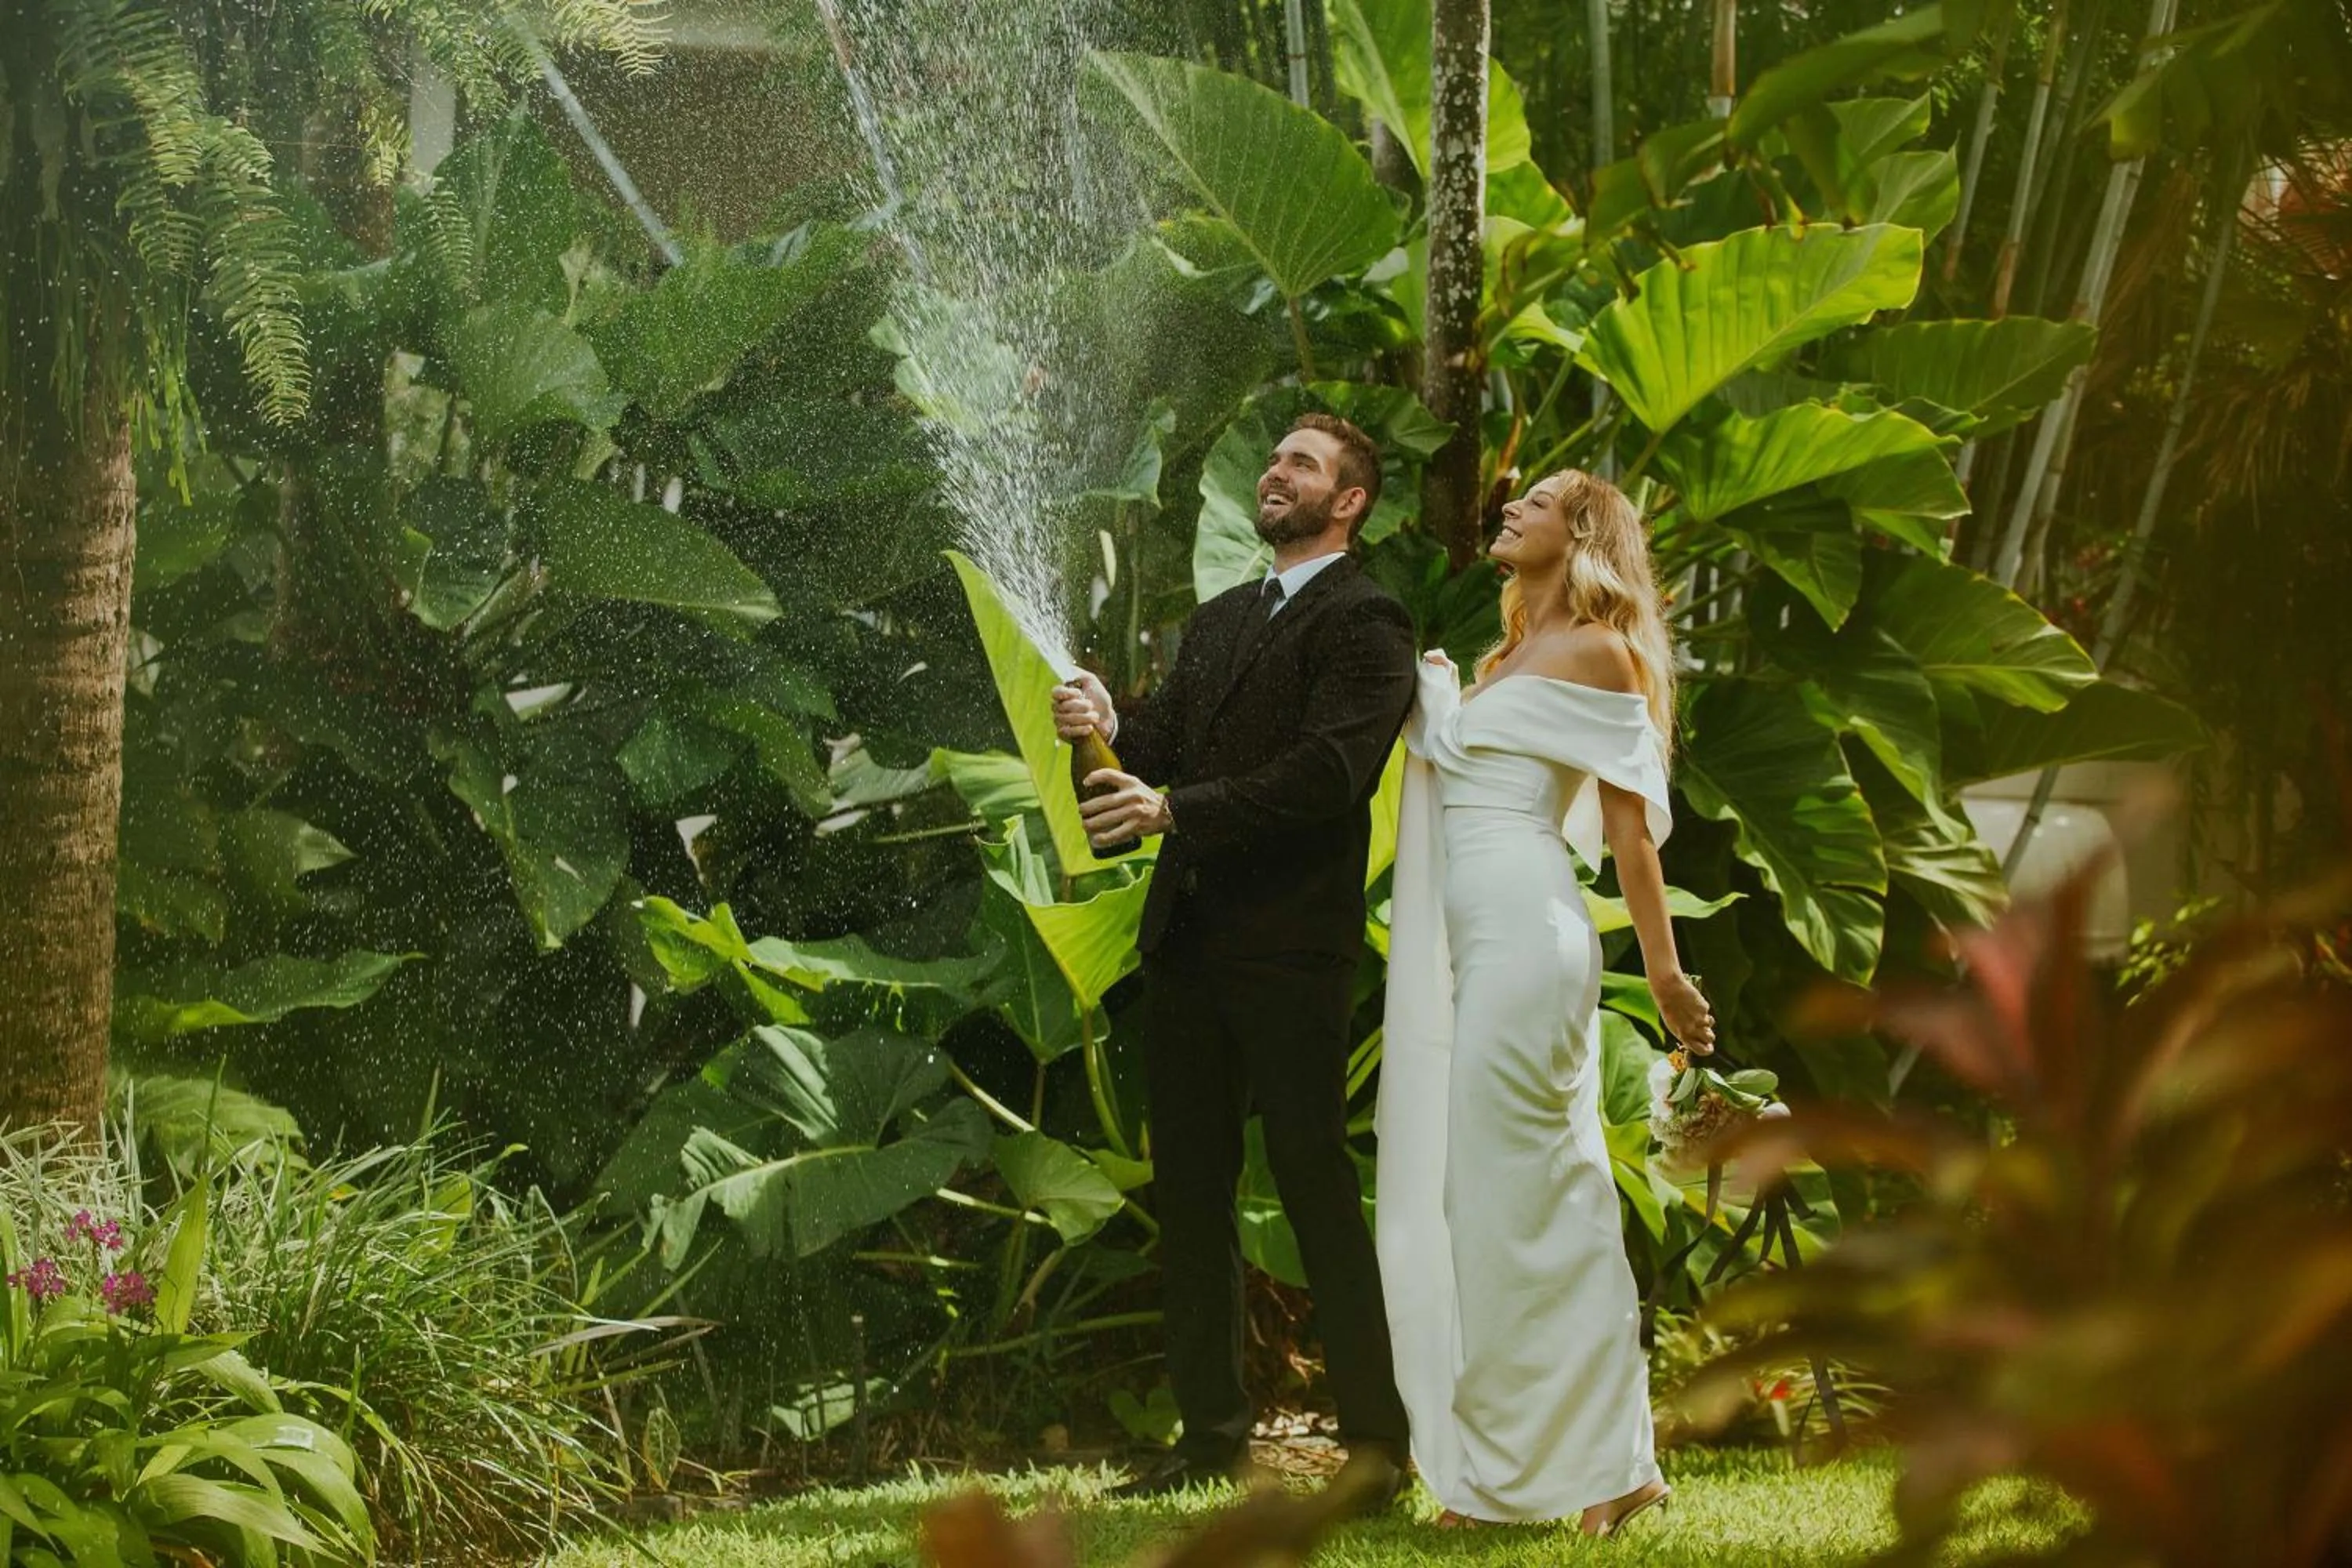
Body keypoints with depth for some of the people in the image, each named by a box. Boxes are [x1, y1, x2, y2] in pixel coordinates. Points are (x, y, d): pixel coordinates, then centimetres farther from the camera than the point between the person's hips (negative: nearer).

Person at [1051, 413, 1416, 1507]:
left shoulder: (1363, 623, -5)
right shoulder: (1218, 621, 21)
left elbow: (1328, 770, -18)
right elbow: (1168, 745, 15)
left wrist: (1172, 808, -24)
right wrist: (1111, 728, -9)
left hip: (1291, 947, -8)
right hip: (1187, 939, 8)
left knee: (1315, 1188, -8)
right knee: (1189, 1190, 10)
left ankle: (1376, 1443, -3)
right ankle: (1212, 1430, 18)